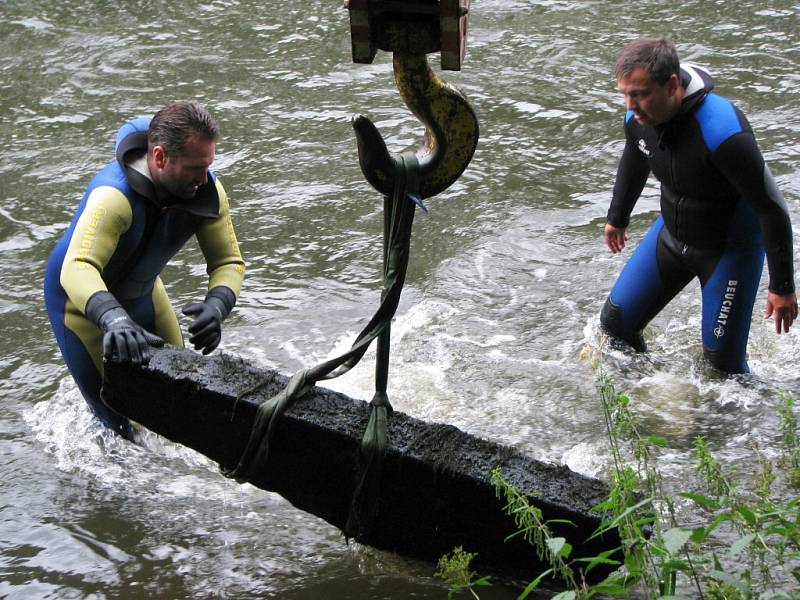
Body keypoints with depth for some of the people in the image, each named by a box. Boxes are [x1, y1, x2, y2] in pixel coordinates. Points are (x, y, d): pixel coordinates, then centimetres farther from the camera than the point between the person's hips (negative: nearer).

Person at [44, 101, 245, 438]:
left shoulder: (206, 191, -21)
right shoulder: (115, 195, -40)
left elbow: (229, 261, -17)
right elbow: (77, 269, -53)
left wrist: (217, 305, -39)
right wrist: (114, 319, -72)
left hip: (142, 293, 6)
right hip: (81, 301, -6)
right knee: (120, 424, -4)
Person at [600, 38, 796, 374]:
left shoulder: (721, 131, -36)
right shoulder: (638, 117, -14)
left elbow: (771, 208, -27)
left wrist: (782, 287, -21)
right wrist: (617, 219, 27)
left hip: (731, 248, -6)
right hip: (671, 235, 6)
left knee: (722, 361, -4)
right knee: (616, 322, 5)